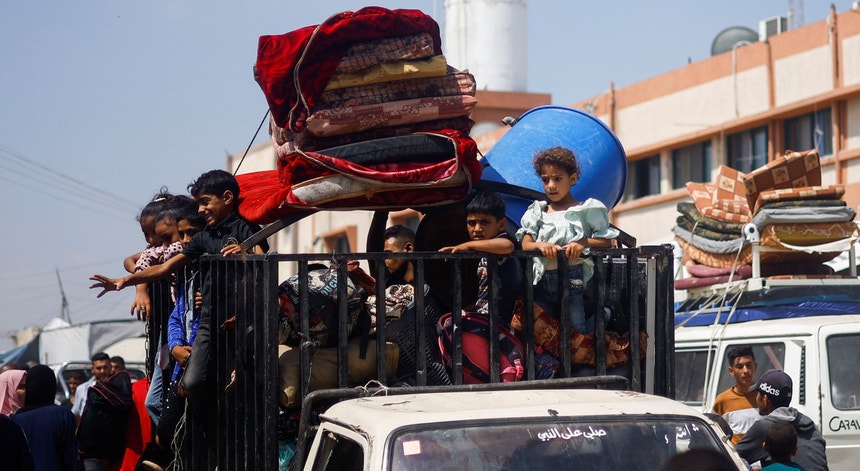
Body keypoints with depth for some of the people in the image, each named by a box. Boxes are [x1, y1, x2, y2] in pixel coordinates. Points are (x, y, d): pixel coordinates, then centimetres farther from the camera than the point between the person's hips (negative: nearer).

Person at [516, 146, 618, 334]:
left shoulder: (585, 210, 3)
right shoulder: (537, 212, 14)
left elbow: (606, 241, -3)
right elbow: (525, 244, 3)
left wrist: (584, 243, -20)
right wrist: (540, 245, -19)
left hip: (573, 278, -4)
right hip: (543, 281, 4)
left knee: (577, 328, -8)